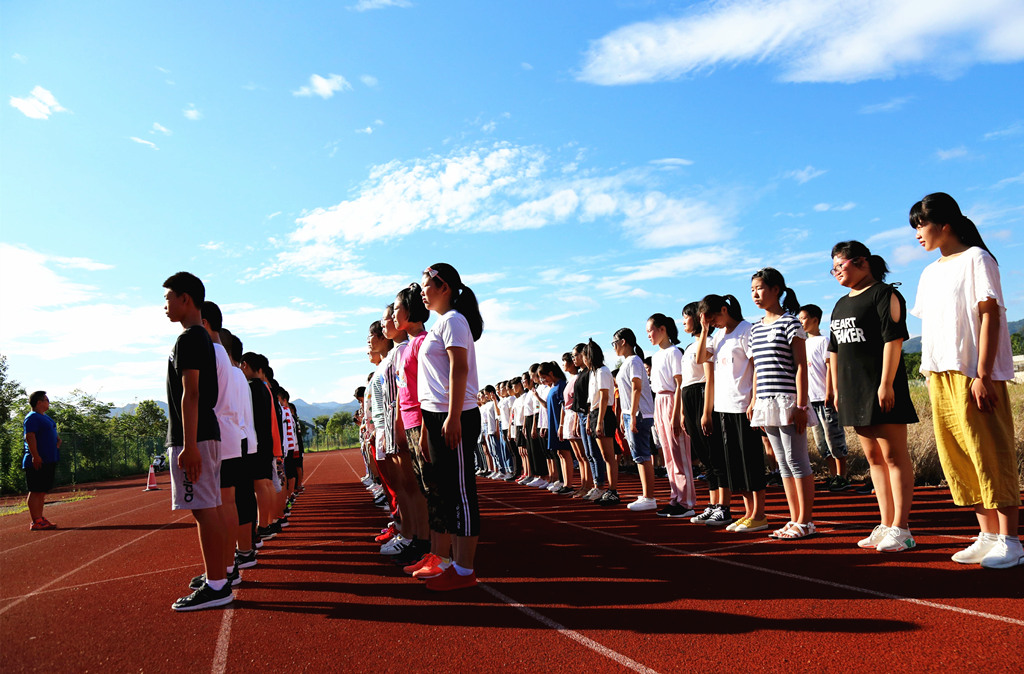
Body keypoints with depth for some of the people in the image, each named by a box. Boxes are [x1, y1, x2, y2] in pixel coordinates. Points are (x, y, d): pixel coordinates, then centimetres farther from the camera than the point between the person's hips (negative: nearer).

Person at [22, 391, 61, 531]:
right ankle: (35, 522, -6)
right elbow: (29, 436, -21)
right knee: (36, 491, -7)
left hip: (49, 461, 10)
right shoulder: (32, 417, -11)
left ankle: (40, 519, 18)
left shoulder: (45, 418, 20)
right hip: (37, 462, -10)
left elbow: (53, 434, 32)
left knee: (42, 492, 12)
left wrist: (57, 440, 10)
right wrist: (35, 456, -26)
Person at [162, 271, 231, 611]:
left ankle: (216, 586, -5)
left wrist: (188, 445, -23)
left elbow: (190, 394, -19)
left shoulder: (188, 339, -11)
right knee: (209, 508, 14)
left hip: (193, 436, -10)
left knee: (204, 509, -8)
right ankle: (221, 572, 23)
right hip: (207, 433, 10)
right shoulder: (204, 338, 20)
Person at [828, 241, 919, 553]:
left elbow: (893, 339, -14)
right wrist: (836, 389, 17)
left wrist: (886, 383, -20)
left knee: (893, 455, -5)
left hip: (880, 389, -8)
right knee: (874, 457, 10)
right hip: (854, 391, 8)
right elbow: (834, 351, 21)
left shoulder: (884, 294, -5)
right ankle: (885, 525, 16)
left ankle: (901, 529, -1)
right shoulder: (841, 305, 20)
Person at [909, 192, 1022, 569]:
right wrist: (930, 373, 8)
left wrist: (982, 375, -16)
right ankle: (988, 535, 18)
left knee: (990, 455, -5)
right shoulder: (930, 273, 18)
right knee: (957, 457, 8)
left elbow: (990, 315, -10)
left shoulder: (975, 258, -3)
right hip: (940, 374, 8)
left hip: (973, 374, -7)